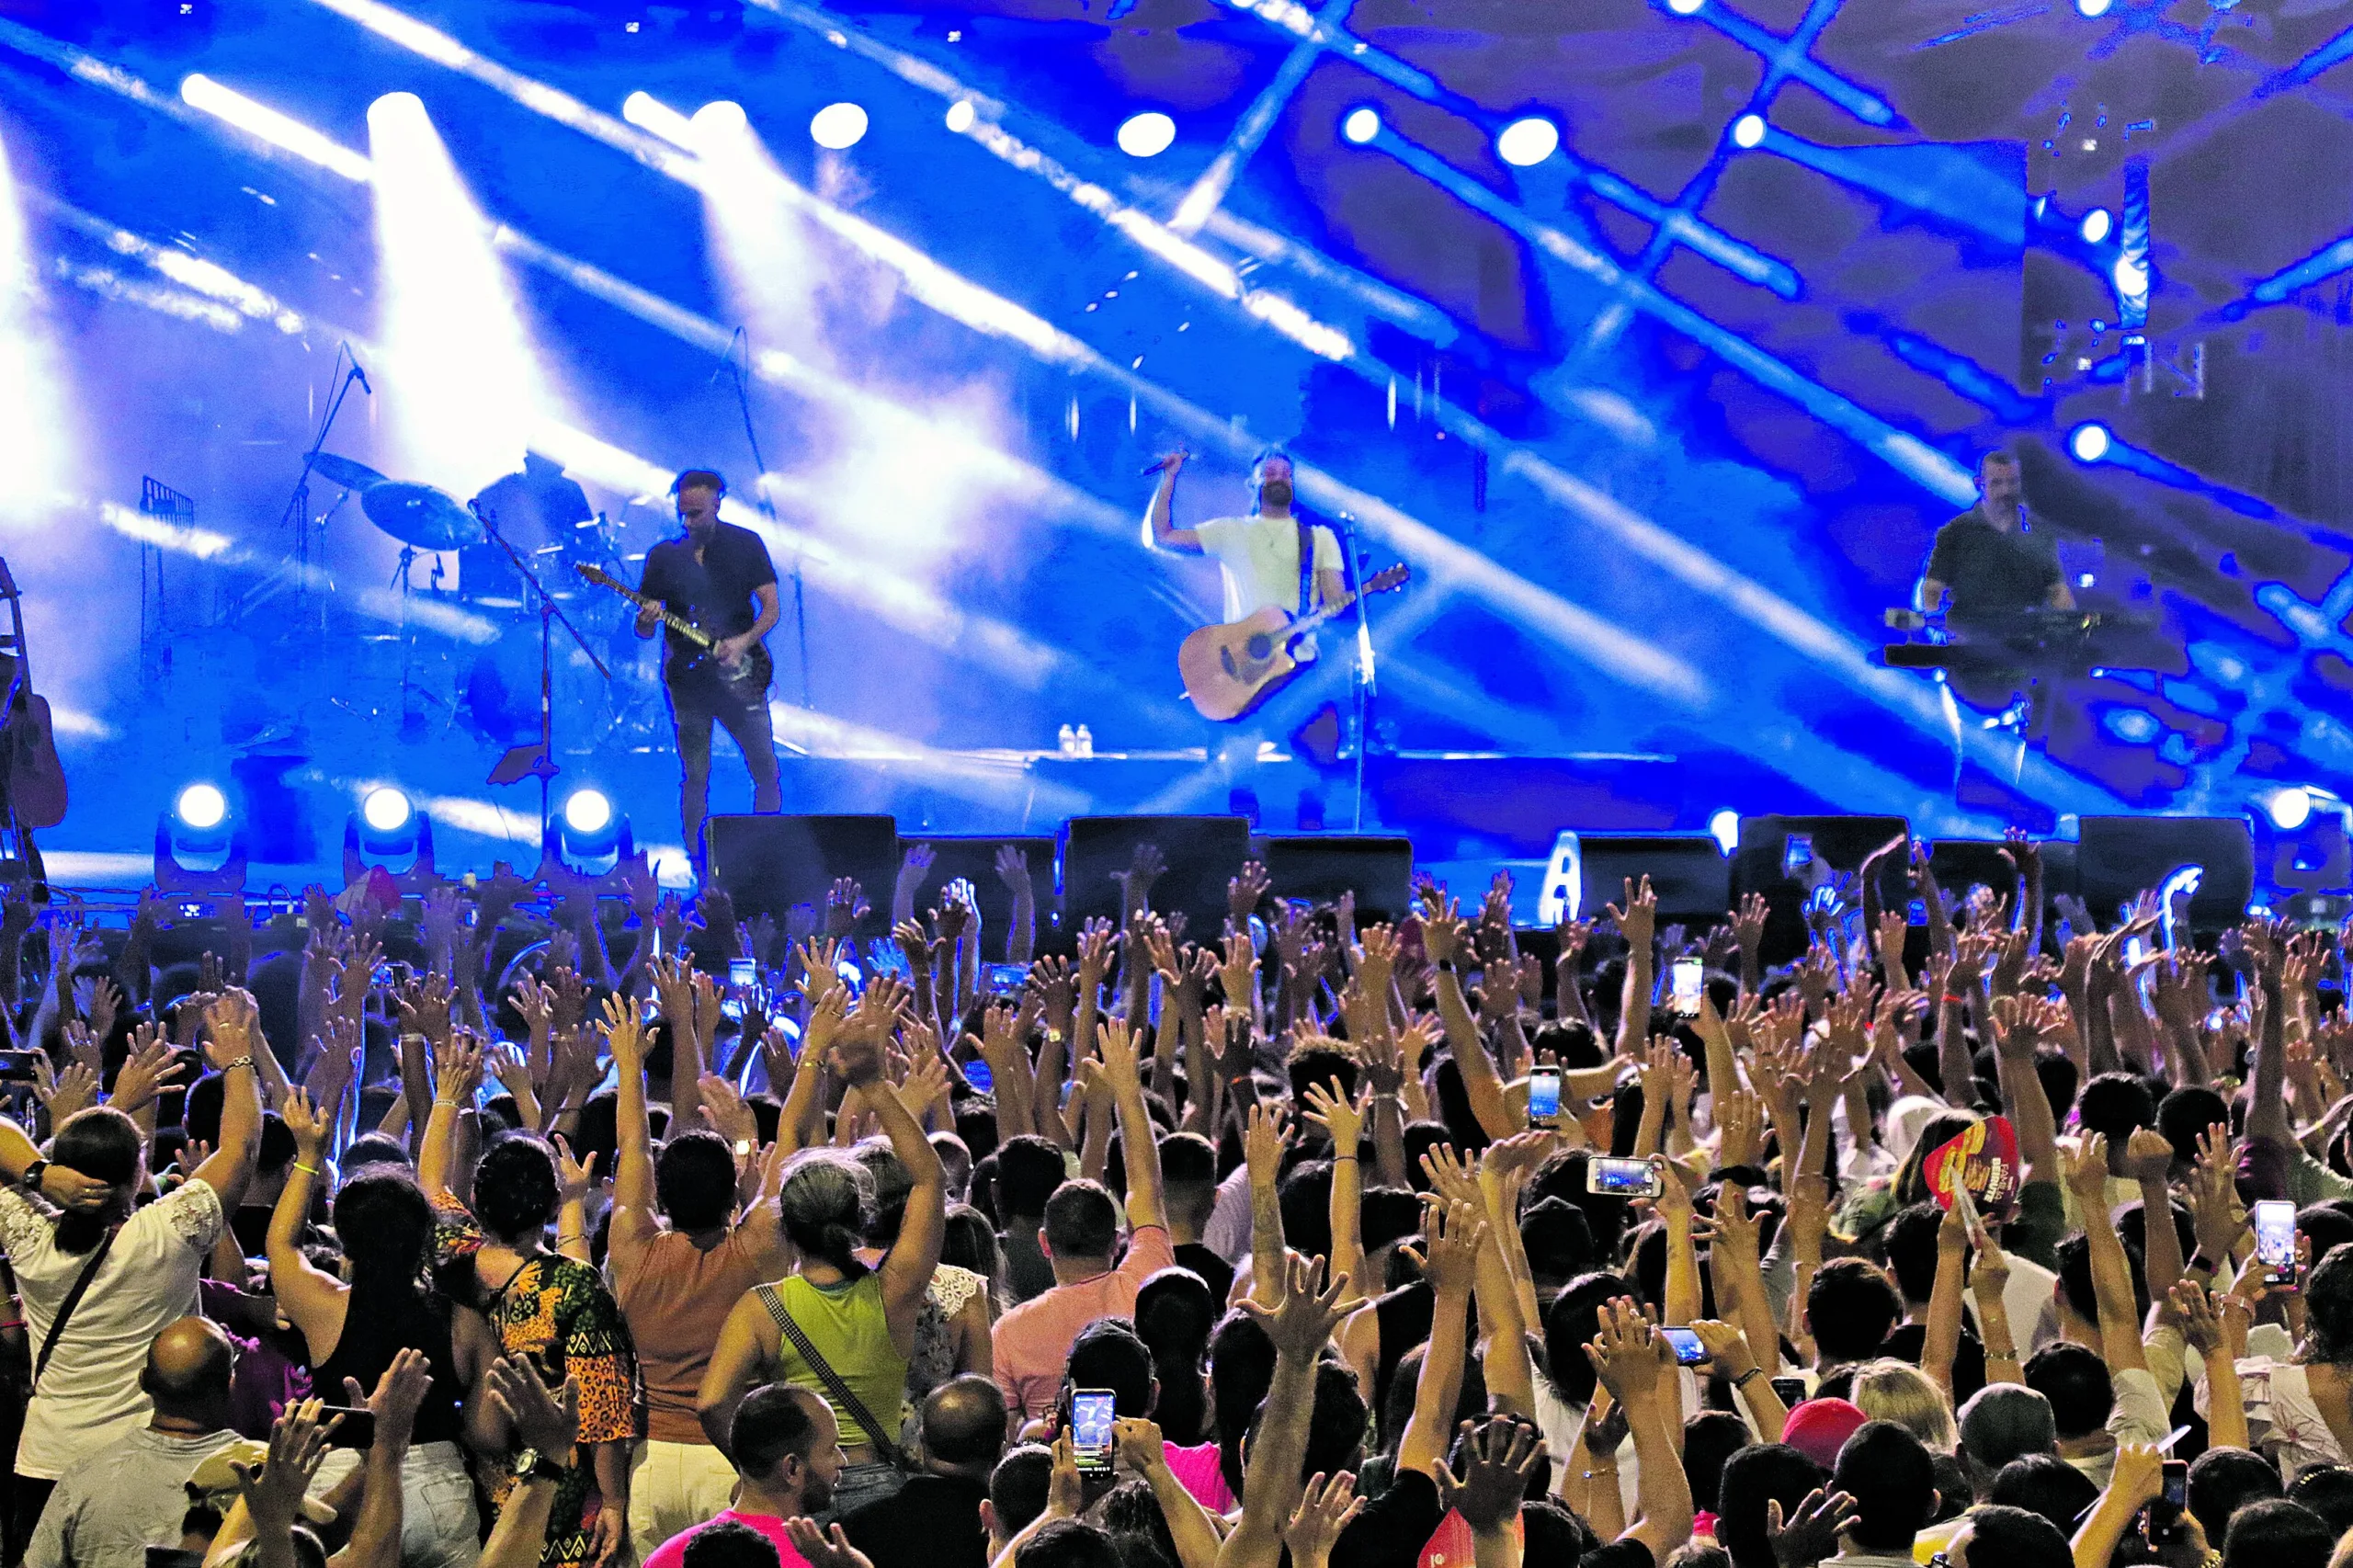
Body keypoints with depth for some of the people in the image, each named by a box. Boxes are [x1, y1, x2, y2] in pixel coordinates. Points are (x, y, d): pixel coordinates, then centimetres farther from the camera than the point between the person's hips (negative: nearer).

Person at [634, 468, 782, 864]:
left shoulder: (745, 545, 2)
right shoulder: (664, 555, 5)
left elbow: (770, 608, 1)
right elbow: (643, 628, 8)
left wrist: (743, 642, -15)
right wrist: (646, 621, -17)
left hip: (739, 672, 0)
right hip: (687, 677, 1)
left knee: (765, 768, -4)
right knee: (694, 776, 1)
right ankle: (698, 864, 8)